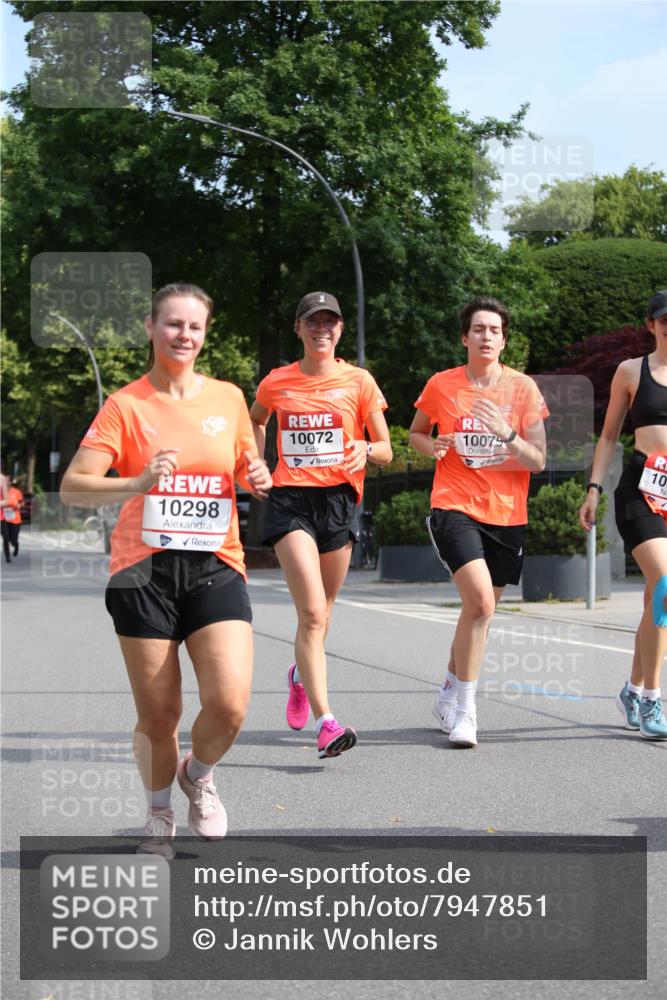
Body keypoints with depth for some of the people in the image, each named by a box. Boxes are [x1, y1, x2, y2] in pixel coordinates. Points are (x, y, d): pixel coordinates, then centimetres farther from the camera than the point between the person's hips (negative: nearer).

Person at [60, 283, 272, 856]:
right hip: (145, 570, -2)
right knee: (158, 716, 1)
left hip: (216, 567, 2)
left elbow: (245, 470, 23)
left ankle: (198, 775, 18)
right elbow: (72, 487, -8)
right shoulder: (126, 405, 0)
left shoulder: (228, 397, 9)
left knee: (230, 704, -15)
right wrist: (138, 483, -25)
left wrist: (257, 478, -1)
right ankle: (159, 815, 30)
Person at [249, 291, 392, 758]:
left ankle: (301, 675, 47)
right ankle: (326, 723, -22)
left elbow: (386, 450, 4)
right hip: (291, 500, -1)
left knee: (319, 614, 14)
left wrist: (365, 449, -17)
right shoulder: (277, 382, 6)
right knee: (313, 613, -16)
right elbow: (255, 421, 28)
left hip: (339, 500, 2)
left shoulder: (359, 381, 4)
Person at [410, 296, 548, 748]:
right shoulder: (442, 385, -1)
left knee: (480, 612, 12)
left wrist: (507, 434, -20)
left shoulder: (523, 388, 0)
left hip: (507, 516, 3)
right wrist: (432, 446, -6)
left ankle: (450, 692, 36)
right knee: (480, 600, -22)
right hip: (455, 508, -3)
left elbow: (538, 461, -2)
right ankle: (465, 709, -10)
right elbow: (416, 433, 16)